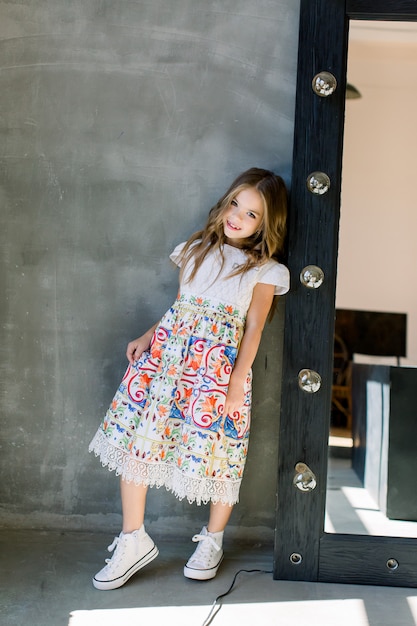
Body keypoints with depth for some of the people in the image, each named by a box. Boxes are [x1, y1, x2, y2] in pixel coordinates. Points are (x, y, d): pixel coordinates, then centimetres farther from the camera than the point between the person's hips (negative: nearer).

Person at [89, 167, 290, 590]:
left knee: (216, 449, 4)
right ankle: (133, 541, 12)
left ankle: (212, 541, 29)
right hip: (167, 354, 4)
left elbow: (253, 328, -3)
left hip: (220, 365, -3)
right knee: (135, 437, -1)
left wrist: (237, 383, -10)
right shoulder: (196, 250, 15)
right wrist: (146, 338, 3)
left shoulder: (264, 269, 3)